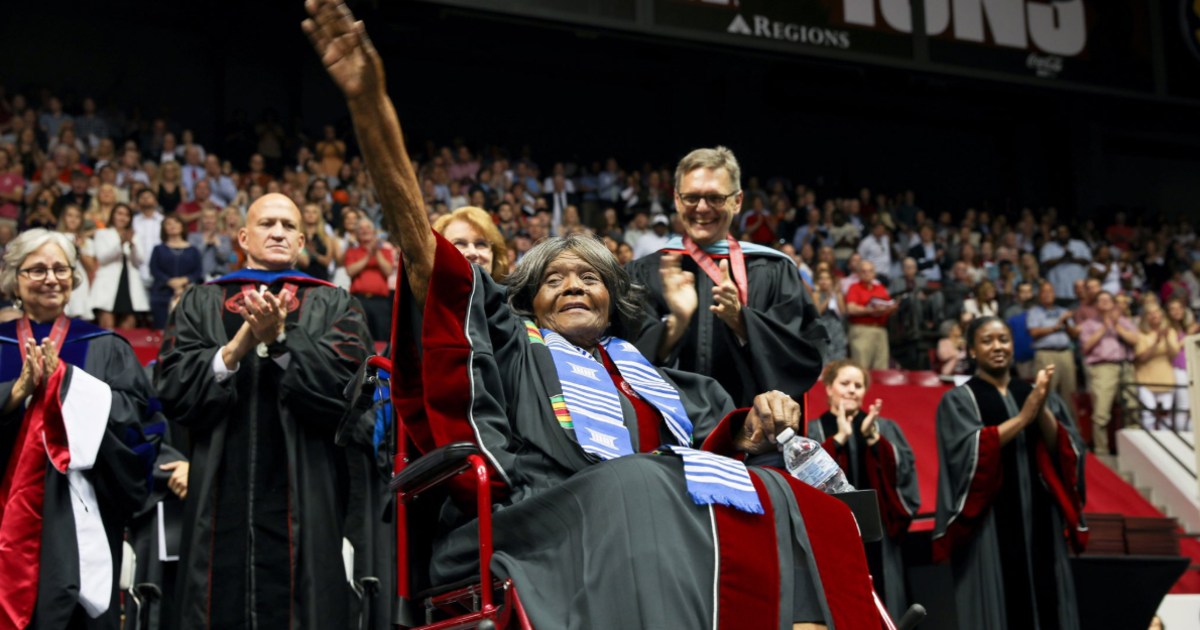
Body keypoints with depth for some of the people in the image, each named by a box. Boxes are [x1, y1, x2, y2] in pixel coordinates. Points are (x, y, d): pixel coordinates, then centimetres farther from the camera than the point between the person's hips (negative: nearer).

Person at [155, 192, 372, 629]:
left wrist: (281, 339, -15)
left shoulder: (333, 307, 10)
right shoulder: (200, 305, 15)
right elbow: (173, 391, 0)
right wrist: (238, 346, -12)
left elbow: (344, 387, -6)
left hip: (302, 497, -1)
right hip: (220, 499, 1)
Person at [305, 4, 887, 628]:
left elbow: (714, 448, 30)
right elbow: (416, 237, 10)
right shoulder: (508, 341, 21)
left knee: (793, 505, -20)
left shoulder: (647, 372, 33)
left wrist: (755, 424, 6)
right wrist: (370, 101, -1)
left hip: (669, 517, 4)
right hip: (536, 524, -4)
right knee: (637, 483, -35)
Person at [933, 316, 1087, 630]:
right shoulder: (959, 400, 2)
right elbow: (971, 451, -14)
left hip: (1041, 518, 4)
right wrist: (1023, 417, -16)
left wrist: (1042, 409, -14)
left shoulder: (1036, 394, 14)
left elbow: (1066, 450, 2)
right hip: (989, 524, -4)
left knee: (1045, 601, 2)